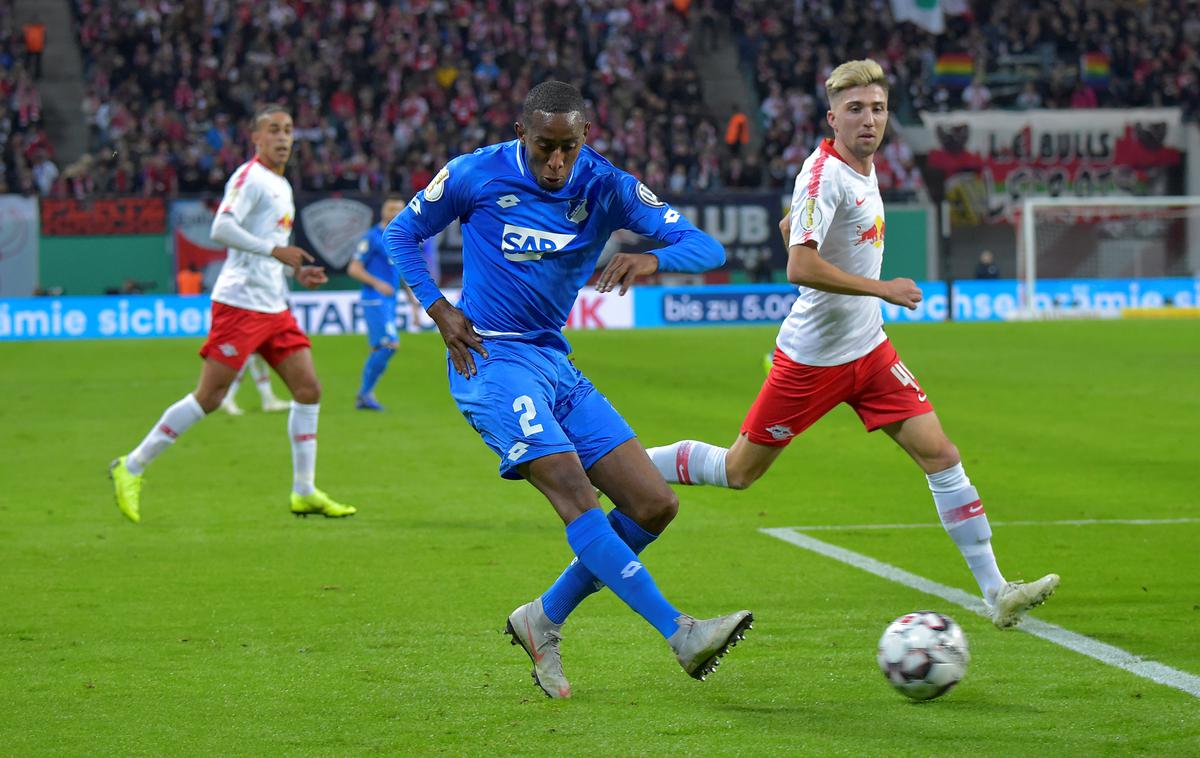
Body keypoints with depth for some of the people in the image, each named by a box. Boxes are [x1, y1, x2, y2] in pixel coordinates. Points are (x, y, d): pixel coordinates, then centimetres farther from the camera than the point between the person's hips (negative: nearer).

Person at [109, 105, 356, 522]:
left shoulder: (282, 187, 20)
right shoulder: (250, 176, -8)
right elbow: (222, 229, -21)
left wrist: (297, 271, 13)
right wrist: (275, 250, -22)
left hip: (275, 308, 9)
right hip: (240, 302, -9)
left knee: (308, 389, 1)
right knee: (209, 396, -9)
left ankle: (304, 493, 6)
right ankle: (131, 468, 0)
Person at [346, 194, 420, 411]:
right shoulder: (372, 237, -6)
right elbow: (353, 268, -8)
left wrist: (413, 303, 20)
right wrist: (377, 283, -21)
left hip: (389, 302, 8)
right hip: (374, 301, -8)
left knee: (379, 350, 7)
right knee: (391, 344, -17)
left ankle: (363, 396, 13)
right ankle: (366, 392, -10)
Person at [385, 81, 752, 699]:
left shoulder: (605, 187, -1)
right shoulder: (477, 175, -6)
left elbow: (706, 248, -8)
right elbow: (400, 234, 9)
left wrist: (651, 259, -30)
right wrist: (439, 310, -4)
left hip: (556, 364, 6)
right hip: (491, 360, -5)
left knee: (654, 506, -2)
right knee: (574, 492, -25)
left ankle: (544, 620, 11)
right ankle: (681, 634, -31)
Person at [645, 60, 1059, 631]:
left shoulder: (864, 166, 8)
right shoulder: (824, 175, -20)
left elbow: (789, 228, 23)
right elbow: (800, 267, -30)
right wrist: (881, 289, -26)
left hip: (868, 349, 8)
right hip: (813, 358, -8)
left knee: (941, 456, -2)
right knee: (737, 472, 3)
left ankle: (997, 593, -1)